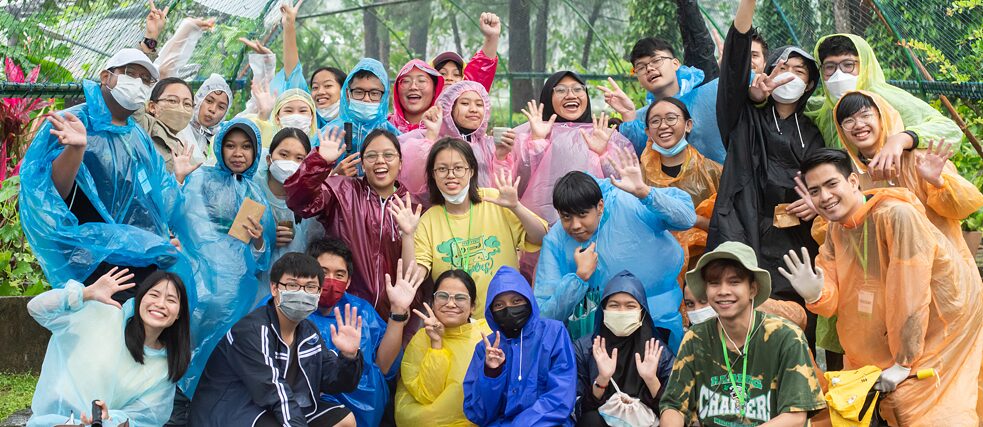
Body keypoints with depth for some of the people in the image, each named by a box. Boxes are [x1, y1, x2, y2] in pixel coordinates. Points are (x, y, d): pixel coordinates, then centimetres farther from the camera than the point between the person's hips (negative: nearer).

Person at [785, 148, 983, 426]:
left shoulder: (897, 215, -27)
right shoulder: (836, 229, -1)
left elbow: (910, 294, -26)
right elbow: (835, 299, -5)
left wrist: (903, 362, -20)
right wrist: (815, 295, -29)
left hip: (945, 327, -7)